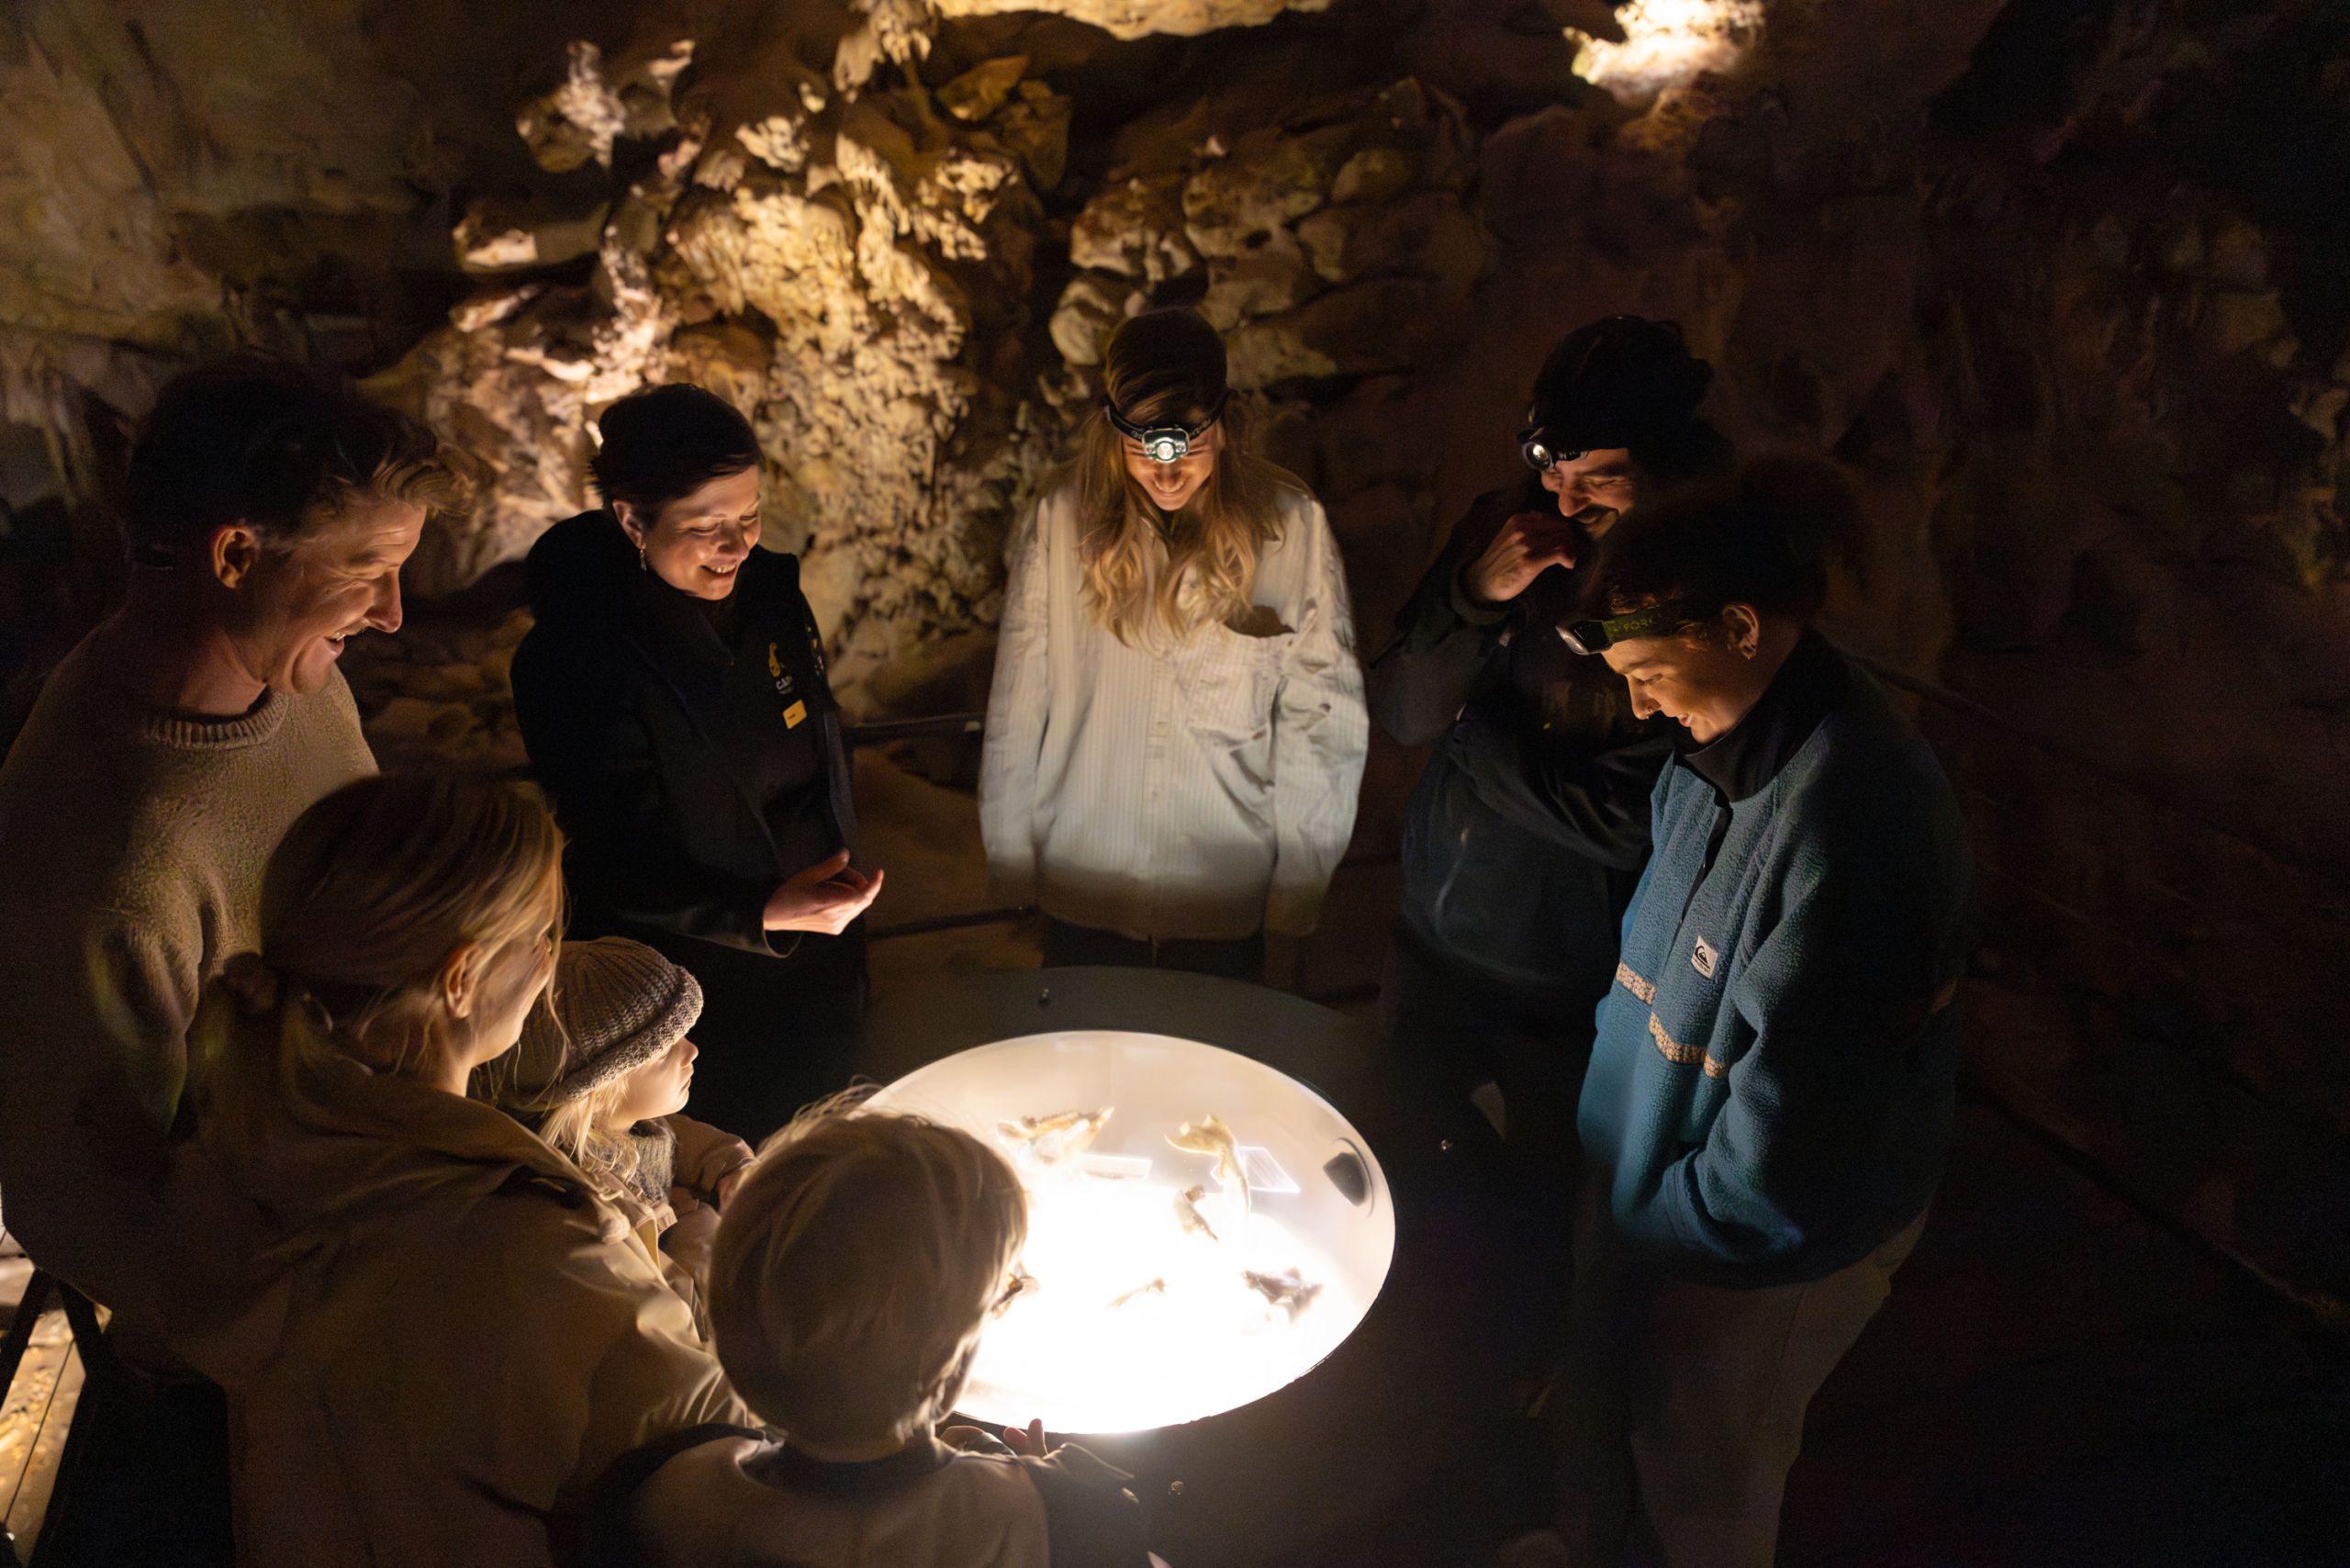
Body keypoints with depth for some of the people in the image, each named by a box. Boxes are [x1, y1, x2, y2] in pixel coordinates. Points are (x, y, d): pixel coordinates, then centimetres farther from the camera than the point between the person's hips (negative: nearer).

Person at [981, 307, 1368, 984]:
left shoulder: (1290, 526, -11)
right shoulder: (1062, 517, -9)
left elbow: (1321, 717, -5)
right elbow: (1017, 701, -2)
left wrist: (1297, 899, -3)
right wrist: (1011, 864, 2)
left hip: (1228, 904, 0)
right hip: (1081, 896, 1)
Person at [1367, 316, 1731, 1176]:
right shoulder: (1509, 525, -7)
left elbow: (1627, 823, -24)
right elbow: (1400, 715, -6)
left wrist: (1469, 727, -14)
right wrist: (1476, 596, -23)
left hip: (1579, 990, -4)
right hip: (1435, 942, 5)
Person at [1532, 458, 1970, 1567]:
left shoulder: (1850, 809, -34)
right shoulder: (1723, 747, -5)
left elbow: (1800, 1091, -28)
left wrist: (1686, 1218, -15)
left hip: (1775, 1225, -7)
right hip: (1653, 1164, 8)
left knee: (1701, 1472, 19)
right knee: (1595, 1412, 27)